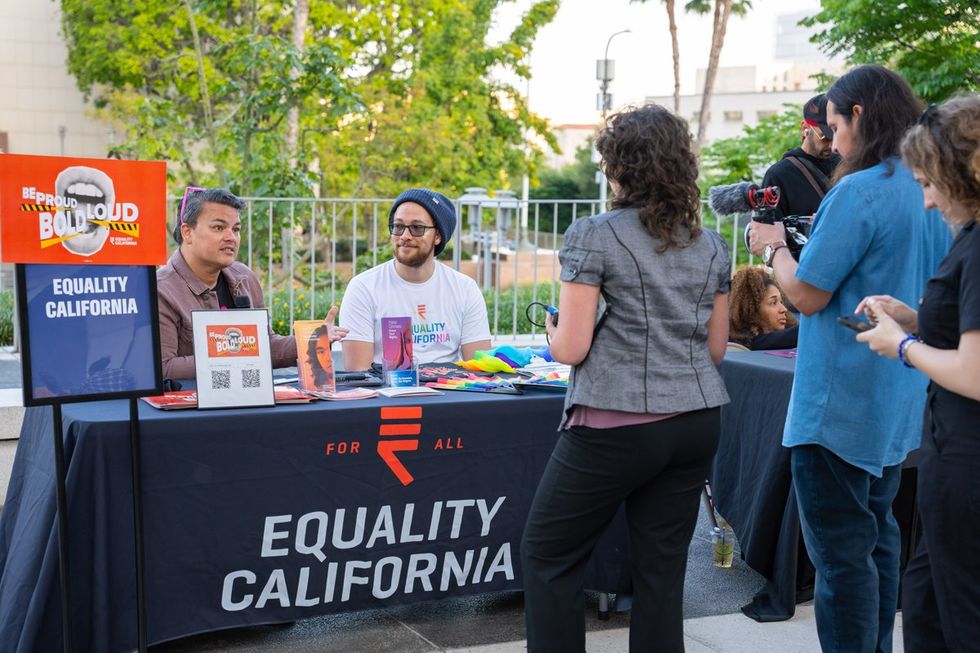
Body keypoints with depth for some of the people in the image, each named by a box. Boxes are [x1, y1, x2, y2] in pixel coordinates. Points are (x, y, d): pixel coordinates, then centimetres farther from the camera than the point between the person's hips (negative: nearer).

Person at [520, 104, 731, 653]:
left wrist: (552, 329, 10)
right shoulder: (712, 247, 8)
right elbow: (716, 348, 13)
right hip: (697, 422, 6)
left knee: (548, 554, 10)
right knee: (663, 567, 11)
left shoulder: (593, 237, -8)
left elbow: (571, 349, -11)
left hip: (617, 426, -6)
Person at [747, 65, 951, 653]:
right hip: (898, 406, 9)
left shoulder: (858, 192, -19)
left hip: (840, 407, -9)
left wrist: (773, 248, 2)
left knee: (841, 550, -1)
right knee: (877, 534, 20)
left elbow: (807, 295, -18)